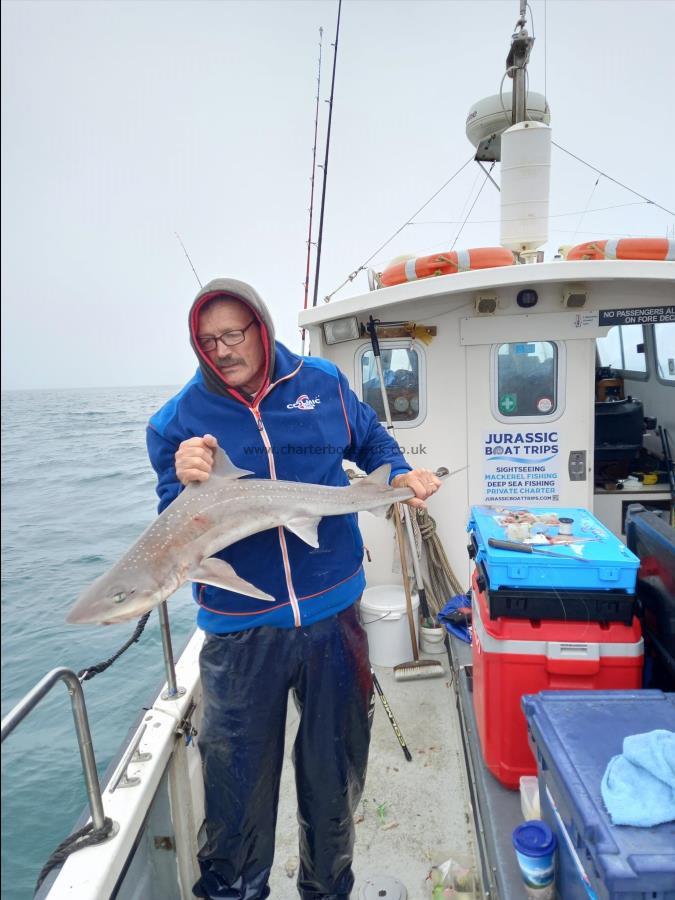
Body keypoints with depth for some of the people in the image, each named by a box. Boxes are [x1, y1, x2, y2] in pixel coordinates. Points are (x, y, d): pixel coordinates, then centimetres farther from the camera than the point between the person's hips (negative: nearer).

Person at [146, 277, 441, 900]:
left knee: (335, 770, 21)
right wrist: (189, 486, -24)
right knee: (238, 785, 13)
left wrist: (400, 475, -2)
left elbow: (372, 441, 16)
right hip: (239, 631, -1)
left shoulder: (323, 383, -1)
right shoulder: (178, 420, -6)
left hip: (333, 614, 2)